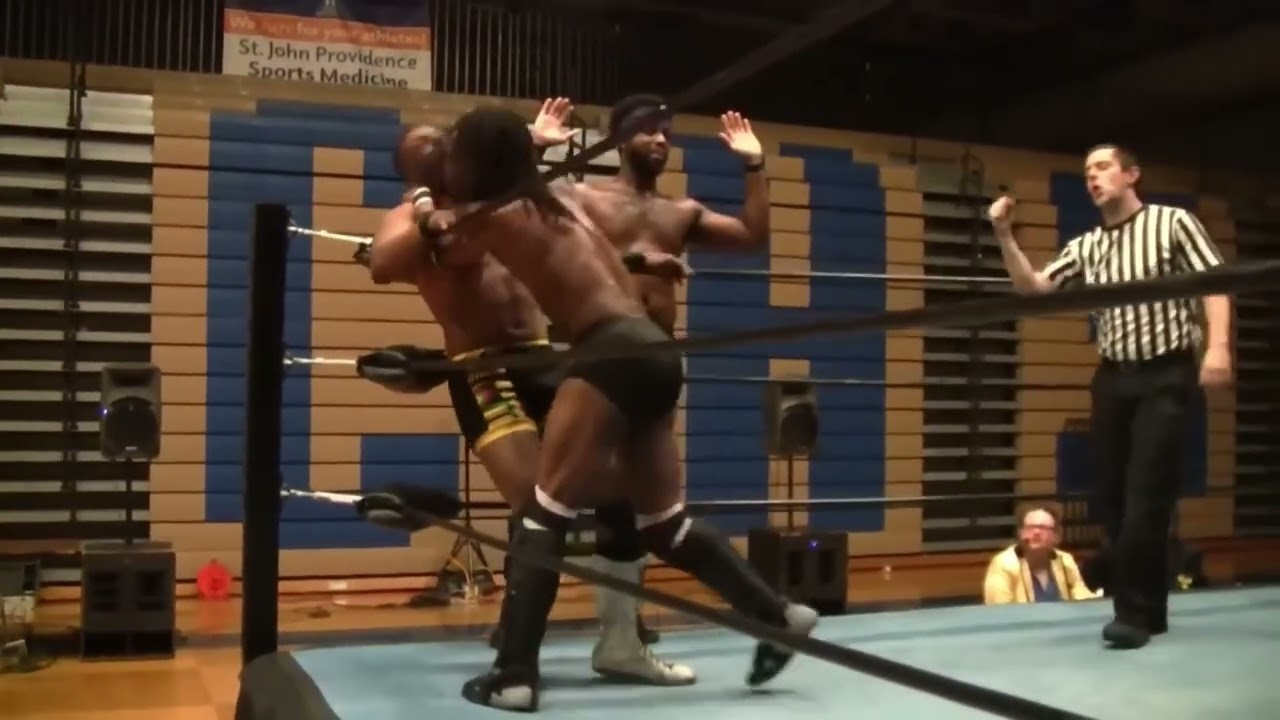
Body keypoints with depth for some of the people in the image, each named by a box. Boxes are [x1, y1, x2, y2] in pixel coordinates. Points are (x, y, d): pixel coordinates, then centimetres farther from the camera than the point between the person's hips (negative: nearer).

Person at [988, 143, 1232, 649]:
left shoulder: (1173, 223, 2)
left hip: (1166, 374, -5)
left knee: (1146, 492, -12)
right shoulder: (1084, 247, 13)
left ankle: (1134, 612, -7)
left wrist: (1217, 345, -19)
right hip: (1113, 379, 5)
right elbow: (1033, 289, 6)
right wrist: (1004, 237, -7)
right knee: (1113, 495, 4)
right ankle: (1148, 608, 15)